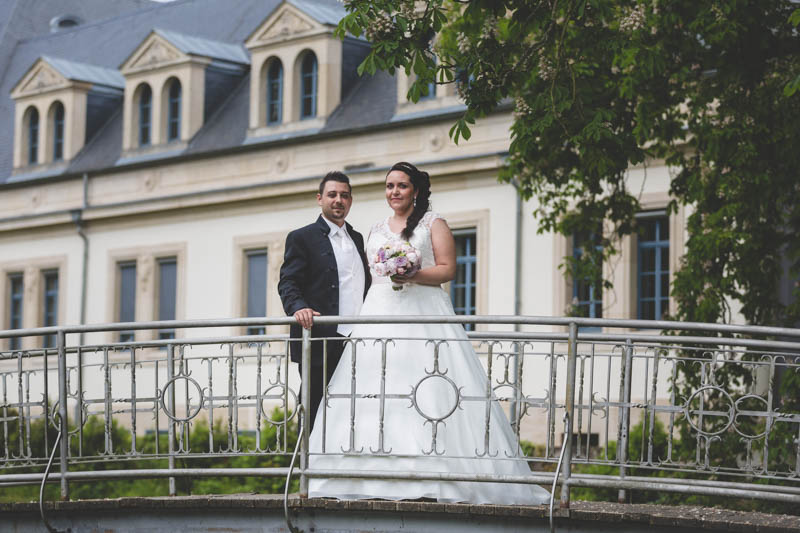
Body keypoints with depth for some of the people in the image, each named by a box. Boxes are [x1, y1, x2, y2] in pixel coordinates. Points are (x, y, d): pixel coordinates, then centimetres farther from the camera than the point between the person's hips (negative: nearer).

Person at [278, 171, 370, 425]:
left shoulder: (357, 239, 20)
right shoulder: (301, 238, 1)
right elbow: (288, 283, -8)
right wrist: (298, 308, -28)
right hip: (320, 344, -6)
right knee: (315, 416, -4)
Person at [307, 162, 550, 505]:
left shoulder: (433, 224, 7)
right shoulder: (376, 231, 22)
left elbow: (448, 269, -1)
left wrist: (413, 275, -16)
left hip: (423, 312, -4)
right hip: (380, 314, 5)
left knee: (427, 391, -15)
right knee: (373, 386, -8)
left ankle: (431, 476, -17)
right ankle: (380, 477, -9)